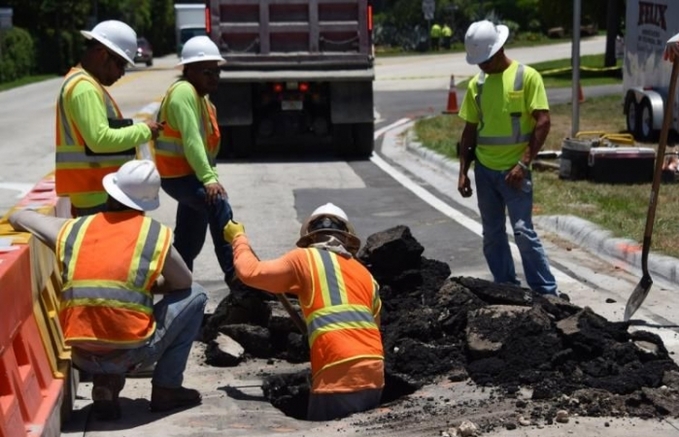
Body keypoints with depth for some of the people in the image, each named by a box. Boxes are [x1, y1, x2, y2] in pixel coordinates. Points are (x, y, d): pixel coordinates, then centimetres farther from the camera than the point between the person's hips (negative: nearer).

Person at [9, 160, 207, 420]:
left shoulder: (72, 229, 8)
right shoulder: (156, 234, 0)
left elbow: (17, 217, 25)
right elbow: (183, 283, 15)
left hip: (82, 357, 4)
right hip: (132, 352, -4)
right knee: (194, 295, 18)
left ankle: (105, 384, 14)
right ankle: (166, 389, 17)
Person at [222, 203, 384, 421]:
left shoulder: (304, 259, 7)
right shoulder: (365, 274, 22)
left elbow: (250, 272, 8)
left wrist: (239, 238, 25)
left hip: (340, 374, -6)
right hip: (374, 373, 6)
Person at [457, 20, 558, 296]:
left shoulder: (527, 77, -7)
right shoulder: (476, 84, 7)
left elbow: (543, 122, -11)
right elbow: (470, 130, 13)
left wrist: (523, 163, -16)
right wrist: (463, 172, 7)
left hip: (513, 170, -5)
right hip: (484, 170, 5)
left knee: (523, 232, -8)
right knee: (492, 235, 9)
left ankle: (546, 292, 1)